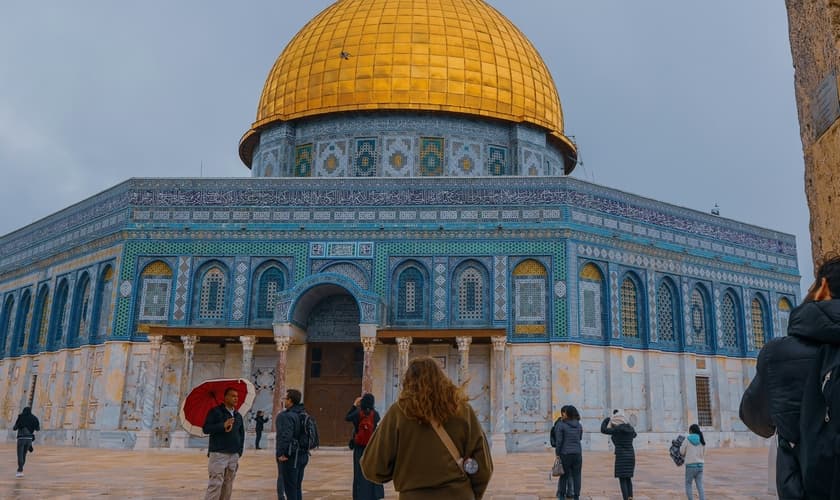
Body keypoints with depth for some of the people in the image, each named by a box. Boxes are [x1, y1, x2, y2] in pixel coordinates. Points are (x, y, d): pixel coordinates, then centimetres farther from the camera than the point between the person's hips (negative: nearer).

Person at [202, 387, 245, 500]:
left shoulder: (238, 416, 15)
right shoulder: (215, 412, -1)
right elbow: (206, 428, -9)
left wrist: (239, 451, 8)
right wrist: (223, 426, -20)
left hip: (234, 455, 5)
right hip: (218, 453, -5)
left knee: (228, 485, 5)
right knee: (215, 484, -12)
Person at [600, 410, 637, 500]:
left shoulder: (616, 430, -12)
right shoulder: (630, 428, 6)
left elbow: (603, 429, -2)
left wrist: (607, 419, 12)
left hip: (621, 457, -6)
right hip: (631, 456, 6)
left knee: (622, 480, 0)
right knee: (628, 478, 19)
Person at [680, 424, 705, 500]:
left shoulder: (687, 440, -9)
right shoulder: (702, 441, 5)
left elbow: (682, 452, 0)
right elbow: (703, 454, 12)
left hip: (690, 466, -4)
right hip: (700, 466, 4)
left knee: (688, 485, 10)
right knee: (700, 486, 7)